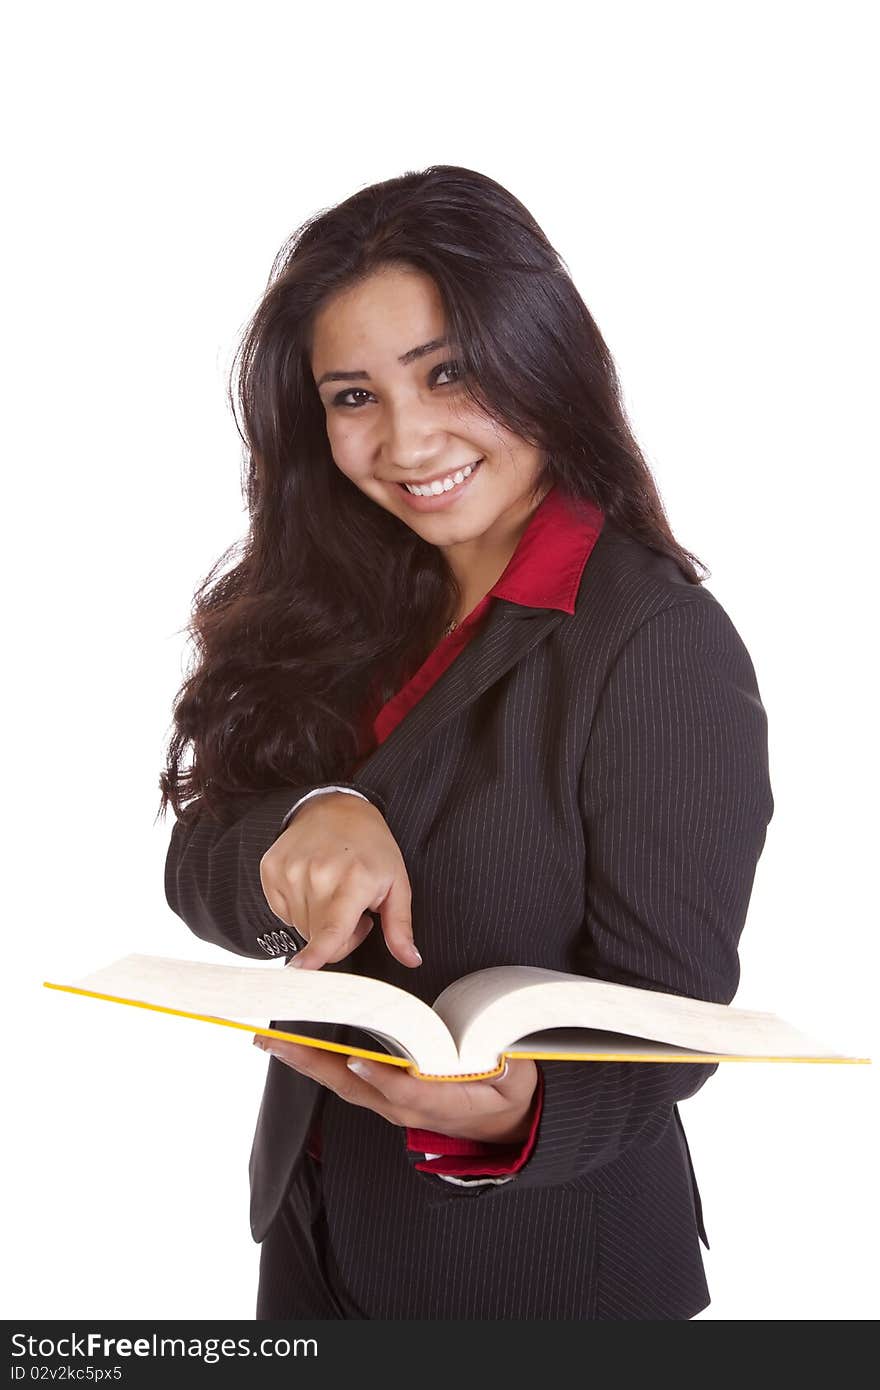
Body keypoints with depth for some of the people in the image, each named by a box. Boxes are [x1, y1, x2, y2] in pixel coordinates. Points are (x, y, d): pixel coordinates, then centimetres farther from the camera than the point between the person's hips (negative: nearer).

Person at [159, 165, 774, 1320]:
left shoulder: (664, 645, -19)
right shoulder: (335, 607, -2)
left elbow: (666, 1016, -18)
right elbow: (200, 874, -4)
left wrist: (515, 1110, -37)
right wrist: (305, 825, -26)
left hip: (538, 1262, -5)